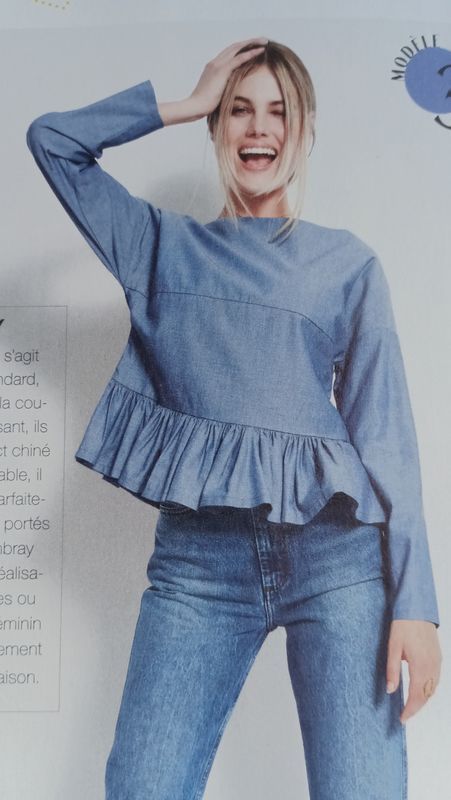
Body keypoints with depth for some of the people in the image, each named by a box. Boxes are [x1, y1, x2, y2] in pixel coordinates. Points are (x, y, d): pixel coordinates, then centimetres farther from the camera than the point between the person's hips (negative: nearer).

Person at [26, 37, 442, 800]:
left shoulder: (347, 261, 9)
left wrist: (414, 600, -4)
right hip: (198, 560, 1)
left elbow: (384, 429, 3)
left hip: (337, 553, 0)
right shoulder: (164, 246, 15)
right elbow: (52, 139, 14)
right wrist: (186, 102, 11)